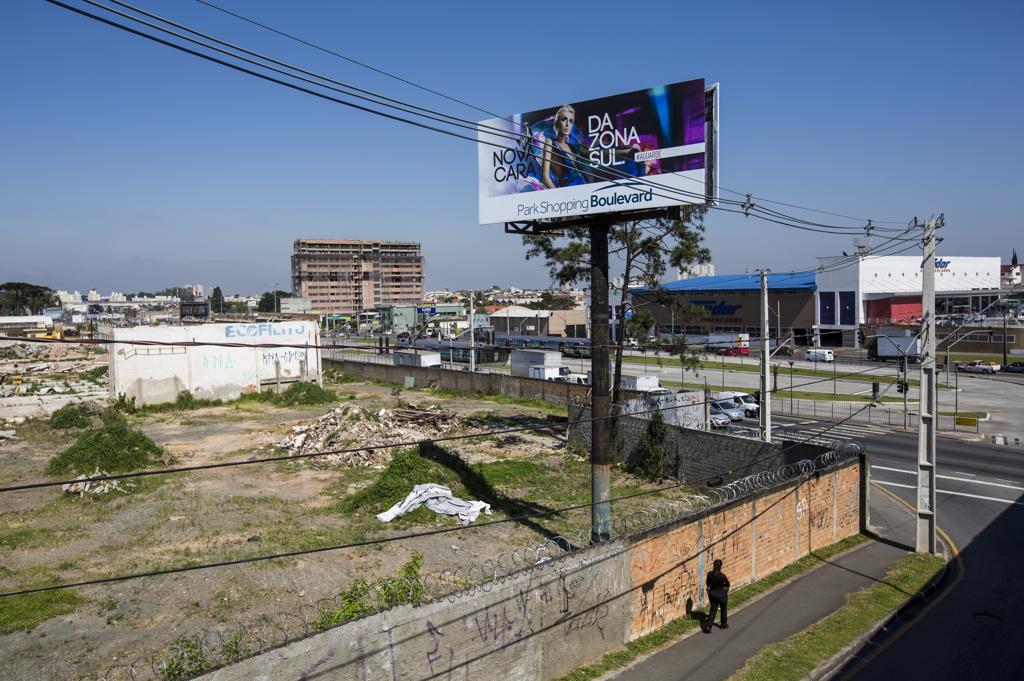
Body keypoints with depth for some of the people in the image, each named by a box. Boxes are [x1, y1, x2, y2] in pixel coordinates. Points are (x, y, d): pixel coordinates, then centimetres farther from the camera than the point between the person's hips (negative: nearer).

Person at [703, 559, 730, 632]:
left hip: (712, 593, 3)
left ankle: (708, 627, 0)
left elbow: (708, 583, 1)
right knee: (724, 609, 23)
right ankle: (724, 624, 39)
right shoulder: (722, 575, -25)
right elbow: (727, 584, -8)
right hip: (722, 594, -3)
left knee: (713, 610, 12)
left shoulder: (710, 574, -13)